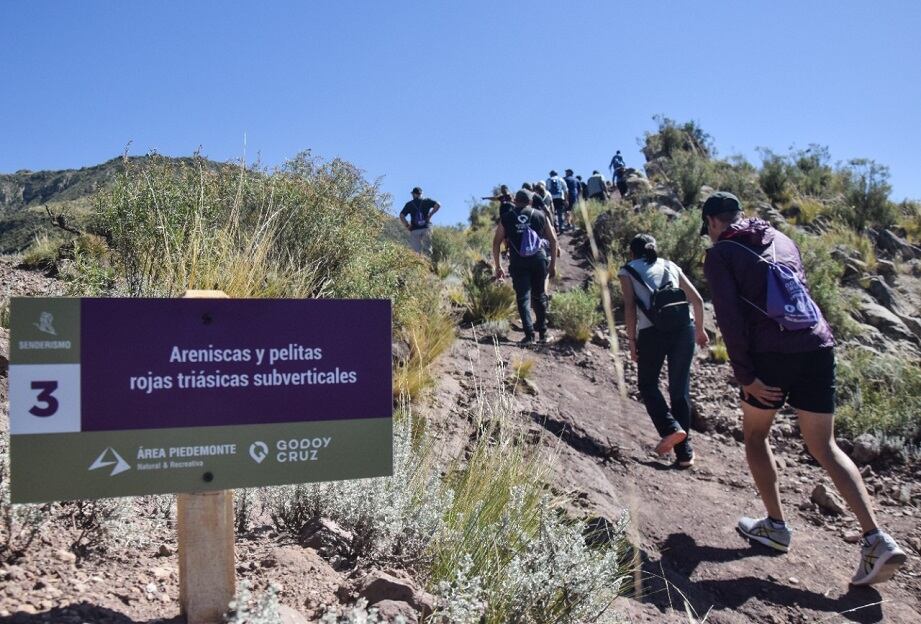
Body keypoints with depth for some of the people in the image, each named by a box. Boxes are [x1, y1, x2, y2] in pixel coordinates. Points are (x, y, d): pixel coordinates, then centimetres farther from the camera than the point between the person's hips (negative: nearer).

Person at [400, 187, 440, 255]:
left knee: (416, 251, -1)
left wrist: (407, 225, 7)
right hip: (426, 228, 0)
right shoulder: (426, 201, 9)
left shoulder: (409, 204, 9)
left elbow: (401, 216, -1)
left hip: (414, 230, 0)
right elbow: (438, 205, -5)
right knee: (427, 248, 4)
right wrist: (430, 215, 1)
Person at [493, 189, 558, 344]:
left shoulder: (506, 218, 8)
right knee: (539, 296, 15)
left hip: (518, 263, -1)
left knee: (523, 297, 2)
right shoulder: (540, 216, 10)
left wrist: (497, 266, 12)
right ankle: (542, 332, 22)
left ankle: (529, 333, -10)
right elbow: (553, 240, 8)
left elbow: (496, 243, 7)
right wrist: (553, 263, 14)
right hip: (539, 260, 1)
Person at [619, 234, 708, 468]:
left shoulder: (628, 271, 14)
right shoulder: (670, 265, 23)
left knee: (647, 384, 17)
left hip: (652, 331, -3)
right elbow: (697, 300, 18)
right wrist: (700, 329, 29)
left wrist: (632, 340, 4)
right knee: (680, 389, 12)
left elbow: (630, 307, 0)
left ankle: (671, 428, -4)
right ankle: (684, 453, 14)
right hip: (684, 327, 3)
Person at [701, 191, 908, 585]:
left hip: (771, 352, -5)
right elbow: (801, 292, 21)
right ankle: (876, 539, -1)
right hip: (818, 347, 5)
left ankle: (776, 526, 21)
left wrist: (745, 375, -8)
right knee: (824, 446, 10)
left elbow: (729, 316, -8)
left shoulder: (720, 254, 3)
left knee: (755, 434, 18)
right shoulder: (781, 239, 21)